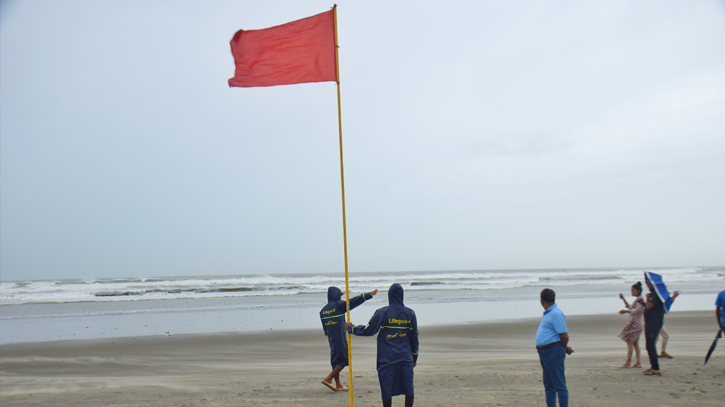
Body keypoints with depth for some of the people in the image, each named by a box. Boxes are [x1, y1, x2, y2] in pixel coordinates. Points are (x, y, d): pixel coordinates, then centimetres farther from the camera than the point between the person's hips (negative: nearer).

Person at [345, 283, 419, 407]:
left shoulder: (383, 312, -8)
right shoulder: (410, 313, 3)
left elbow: (368, 331, -5)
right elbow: (414, 336, 8)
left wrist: (351, 328, 11)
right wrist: (414, 357, 19)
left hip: (387, 358, -3)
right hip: (406, 357, 3)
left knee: (386, 387, 5)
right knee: (408, 386, 9)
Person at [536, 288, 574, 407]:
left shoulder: (556, 314, -17)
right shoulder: (548, 313, 14)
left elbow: (564, 336, -18)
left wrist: (564, 348, -1)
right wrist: (564, 348, 16)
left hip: (553, 351, -10)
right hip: (544, 352, 10)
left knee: (559, 385, -4)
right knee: (549, 385, 15)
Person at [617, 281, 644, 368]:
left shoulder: (640, 300, -15)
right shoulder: (637, 300, 16)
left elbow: (637, 310, -22)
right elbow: (630, 307, 25)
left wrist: (625, 311, -15)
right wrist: (623, 299, 21)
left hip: (635, 322, -10)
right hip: (637, 323, 10)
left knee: (630, 342, -7)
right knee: (635, 343, 11)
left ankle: (627, 363, -5)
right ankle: (638, 362, 13)